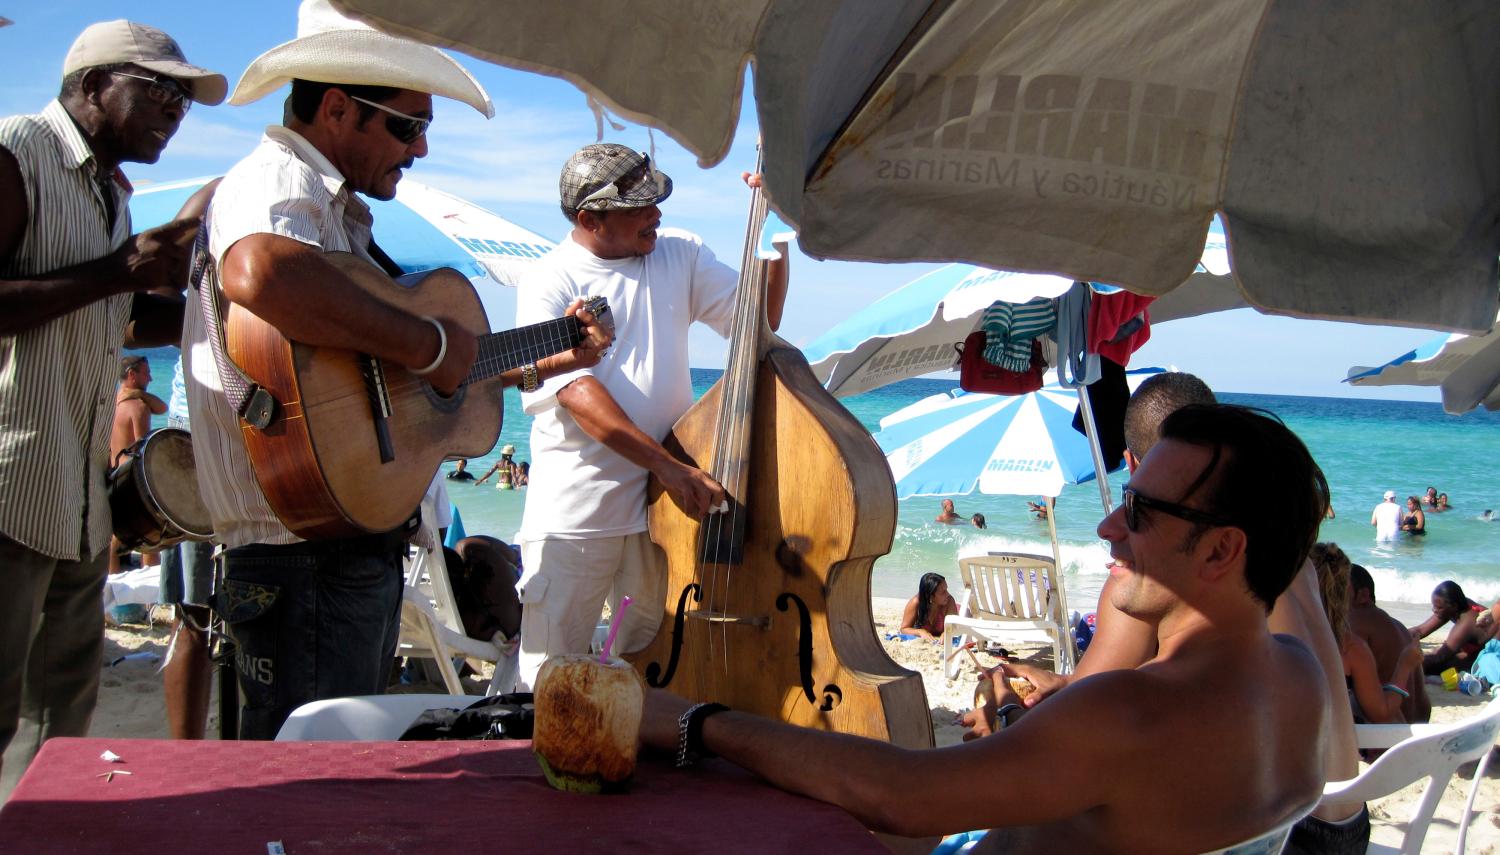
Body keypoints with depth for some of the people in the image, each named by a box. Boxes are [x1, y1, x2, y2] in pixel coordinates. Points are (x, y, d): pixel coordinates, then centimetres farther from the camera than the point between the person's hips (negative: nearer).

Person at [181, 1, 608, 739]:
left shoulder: (338, 214, 19)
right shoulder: (274, 179, -13)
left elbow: (425, 376, 27)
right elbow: (259, 270, -40)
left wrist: (547, 363, 27)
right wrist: (426, 342, -29)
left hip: (363, 552, 10)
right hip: (304, 560, -10)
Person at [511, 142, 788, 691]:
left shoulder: (679, 255, 8)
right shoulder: (551, 283, -6)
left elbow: (760, 319, 7)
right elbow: (576, 393, -17)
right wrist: (669, 466, -25)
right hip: (575, 512, -4)